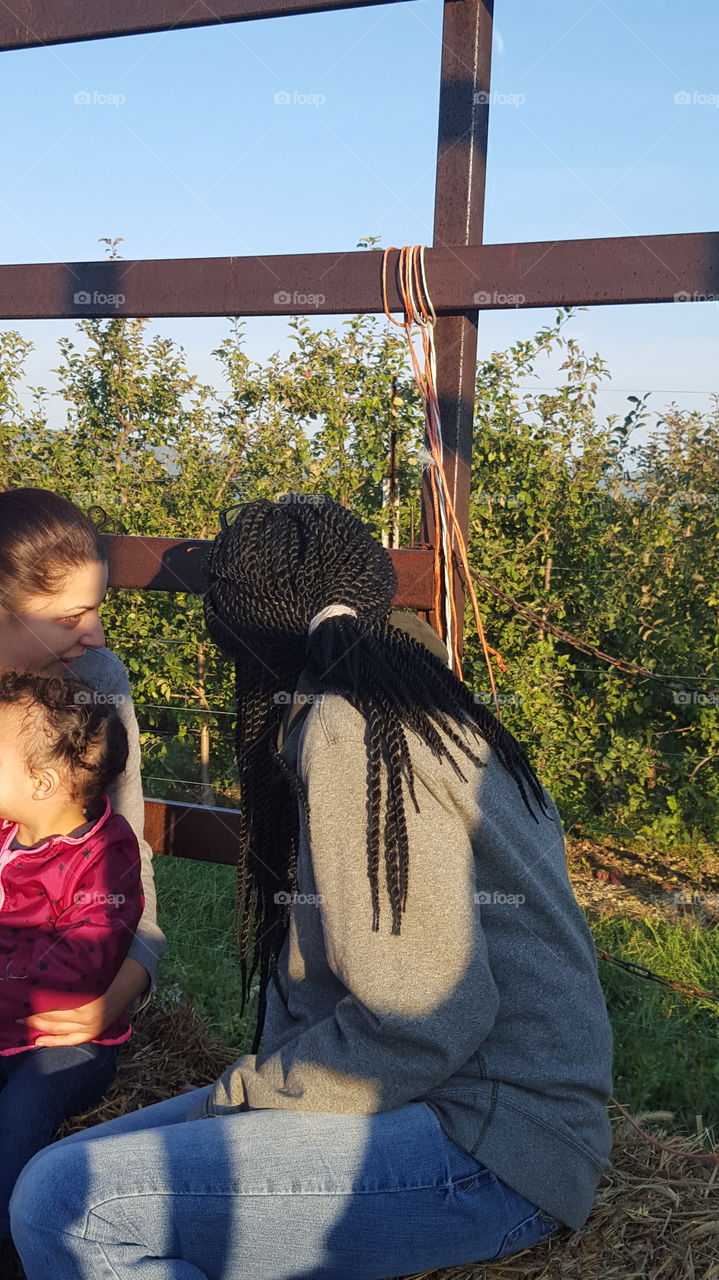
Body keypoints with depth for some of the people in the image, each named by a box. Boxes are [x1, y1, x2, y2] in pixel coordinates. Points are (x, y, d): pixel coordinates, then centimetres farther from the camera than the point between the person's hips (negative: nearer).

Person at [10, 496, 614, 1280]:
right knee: (97, 1160, 8)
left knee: (65, 1205, -20)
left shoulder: (352, 728, -16)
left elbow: (421, 1021, -21)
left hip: (488, 1151, -9)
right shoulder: (429, 711, 14)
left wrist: (238, 1095, -7)